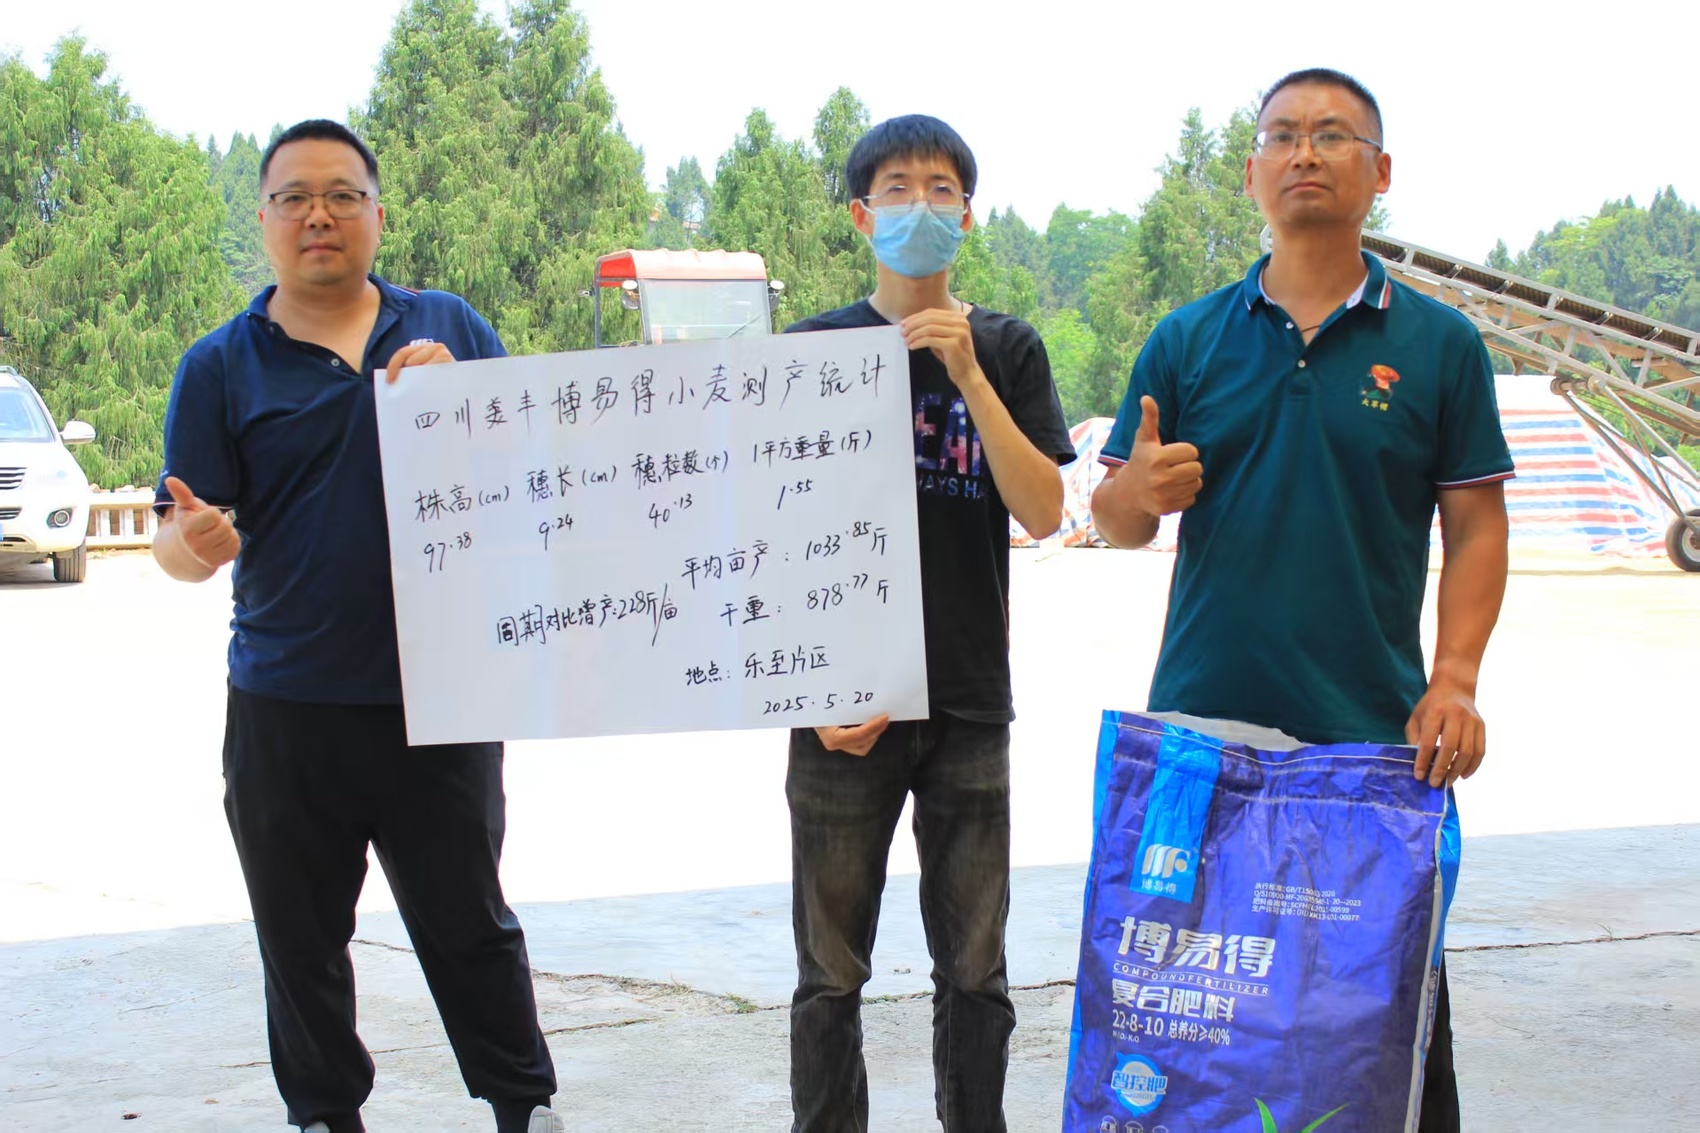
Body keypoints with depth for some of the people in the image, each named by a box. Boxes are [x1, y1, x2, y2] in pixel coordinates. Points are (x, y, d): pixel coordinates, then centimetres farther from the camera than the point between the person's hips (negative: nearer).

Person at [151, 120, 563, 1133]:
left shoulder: (450, 329, 7)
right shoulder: (221, 367, 4)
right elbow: (182, 543, 0)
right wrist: (193, 543, -24)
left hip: (440, 699, 0)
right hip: (285, 711, 1)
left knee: (469, 924, 8)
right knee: (302, 938, 10)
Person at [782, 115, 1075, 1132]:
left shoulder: (1008, 349, 6)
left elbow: (1044, 512, -4)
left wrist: (967, 375, -13)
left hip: (970, 703, 1)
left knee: (974, 971, 8)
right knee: (831, 974, 4)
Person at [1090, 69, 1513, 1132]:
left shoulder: (1439, 343, 5)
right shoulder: (1188, 340, 9)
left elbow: (1477, 526, 4)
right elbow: (1115, 520, 10)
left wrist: (1455, 679, -9)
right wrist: (1139, 492, -14)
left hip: (1375, 735, -1)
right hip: (1199, 730, 2)